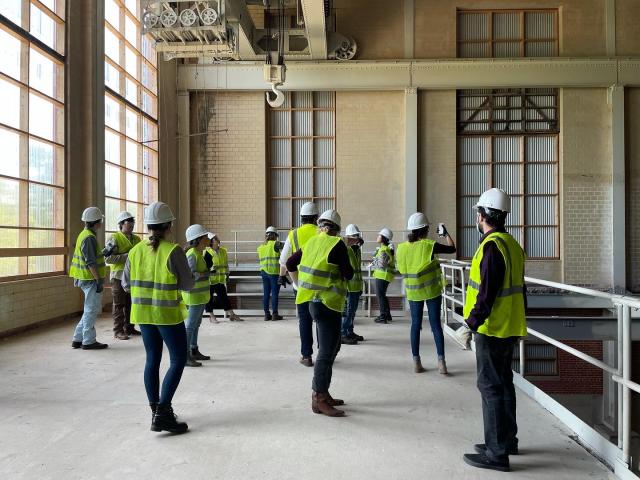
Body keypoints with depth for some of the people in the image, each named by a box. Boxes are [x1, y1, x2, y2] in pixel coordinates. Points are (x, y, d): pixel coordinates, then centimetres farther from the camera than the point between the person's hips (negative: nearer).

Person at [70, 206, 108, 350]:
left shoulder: (83, 234, 13)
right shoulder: (90, 238, -18)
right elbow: (91, 262, -22)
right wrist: (99, 280, -20)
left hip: (84, 278, 10)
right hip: (91, 279, -10)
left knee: (91, 309, 16)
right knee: (92, 309, 0)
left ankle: (78, 339, 20)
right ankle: (88, 341, 8)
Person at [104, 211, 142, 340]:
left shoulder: (137, 239, 12)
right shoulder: (114, 238, -7)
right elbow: (108, 258, -15)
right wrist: (126, 256, -20)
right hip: (119, 275, -6)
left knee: (131, 303, 12)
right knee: (119, 304, 1)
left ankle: (129, 328, 23)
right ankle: (118, 331, 8)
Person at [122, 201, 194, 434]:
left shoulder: (136, 251, 0)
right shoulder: (173, 251, -16)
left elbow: (126, 284, 7)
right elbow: (188, 284, -12)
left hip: (144, 312, 6)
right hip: (168, 313, -6)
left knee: (152, 360, 16)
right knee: (178, 360, 4)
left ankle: (156, 410, 24)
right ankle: (162, 414, -2)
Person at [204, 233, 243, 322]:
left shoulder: (223, 251, 9)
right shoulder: (207, 252, -10)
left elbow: (226, 264, 17)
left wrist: (227, 274, 16)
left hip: (221, 279, 5)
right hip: (210, 279, -5)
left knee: (224, 296, 9)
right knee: (209, 297, 5)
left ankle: (232, 315, 11)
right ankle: (211, 316, 16)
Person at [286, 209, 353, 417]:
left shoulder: (311, 242, 8)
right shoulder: (337, 245, -13)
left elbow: (290, 264, 16)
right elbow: (348, 274, -12)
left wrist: (300, 284, 27)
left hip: (315, 301, 8)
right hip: (327, 303, -8)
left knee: (331, 347, 20)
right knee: (327, 351, -2)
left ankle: (321, 392, 28)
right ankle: (319, 399, 4)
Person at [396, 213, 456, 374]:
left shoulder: (401, 248, -3)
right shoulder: (429, 245, -14)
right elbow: (452, 248, -2)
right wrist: (446, 233, 12)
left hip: (413, 293, 3)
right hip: (431, 291, -3)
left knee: (415, 325, 9)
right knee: (435, 324, 5)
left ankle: (416, 363, 12)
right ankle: (441, 362, 6)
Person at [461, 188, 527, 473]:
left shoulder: (491, 246, -18)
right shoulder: (512, 244, 11)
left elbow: (488, 292, -24)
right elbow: (519, 289, 17)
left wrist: (471, 323, -21)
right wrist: (520, 322, 24)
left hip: (491, 329, -10)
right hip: (510, 328, 10)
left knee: (491, 386, -2)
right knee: (504, 383, 18)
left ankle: (497, 452, 5)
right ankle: (507, 440, 31)